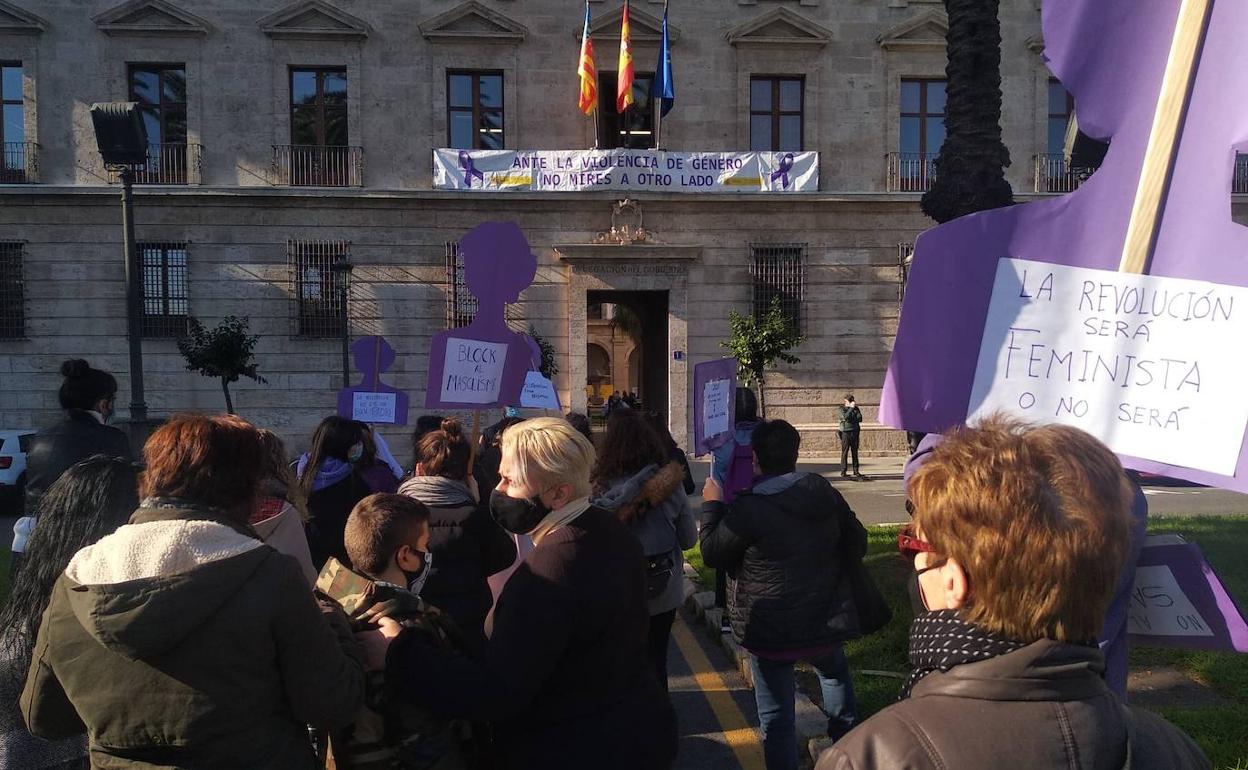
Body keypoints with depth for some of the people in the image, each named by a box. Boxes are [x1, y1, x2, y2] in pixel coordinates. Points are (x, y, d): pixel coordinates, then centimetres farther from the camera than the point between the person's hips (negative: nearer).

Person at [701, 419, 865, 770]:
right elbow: (857, 543, 5)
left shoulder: (749, 508, -21)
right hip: (824, 622, 5)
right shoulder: (825, 492, -4)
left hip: (771, 634, -5)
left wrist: (712, 504, 3)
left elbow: (712, 553, -9)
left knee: (777, 717, 9)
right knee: (834, 672, 32)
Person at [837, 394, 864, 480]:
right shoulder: (841, 408, 1)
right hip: (846, 432, -4)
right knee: (845, 452, -5)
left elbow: (860, 418, 2)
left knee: (855, 452, 7)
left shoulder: (855, 408, 13)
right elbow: (845, 417, -17)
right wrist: (851, 408, -15)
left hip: (855, 432, 4)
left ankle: (856, 471, 12)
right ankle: (843, 472, -2)